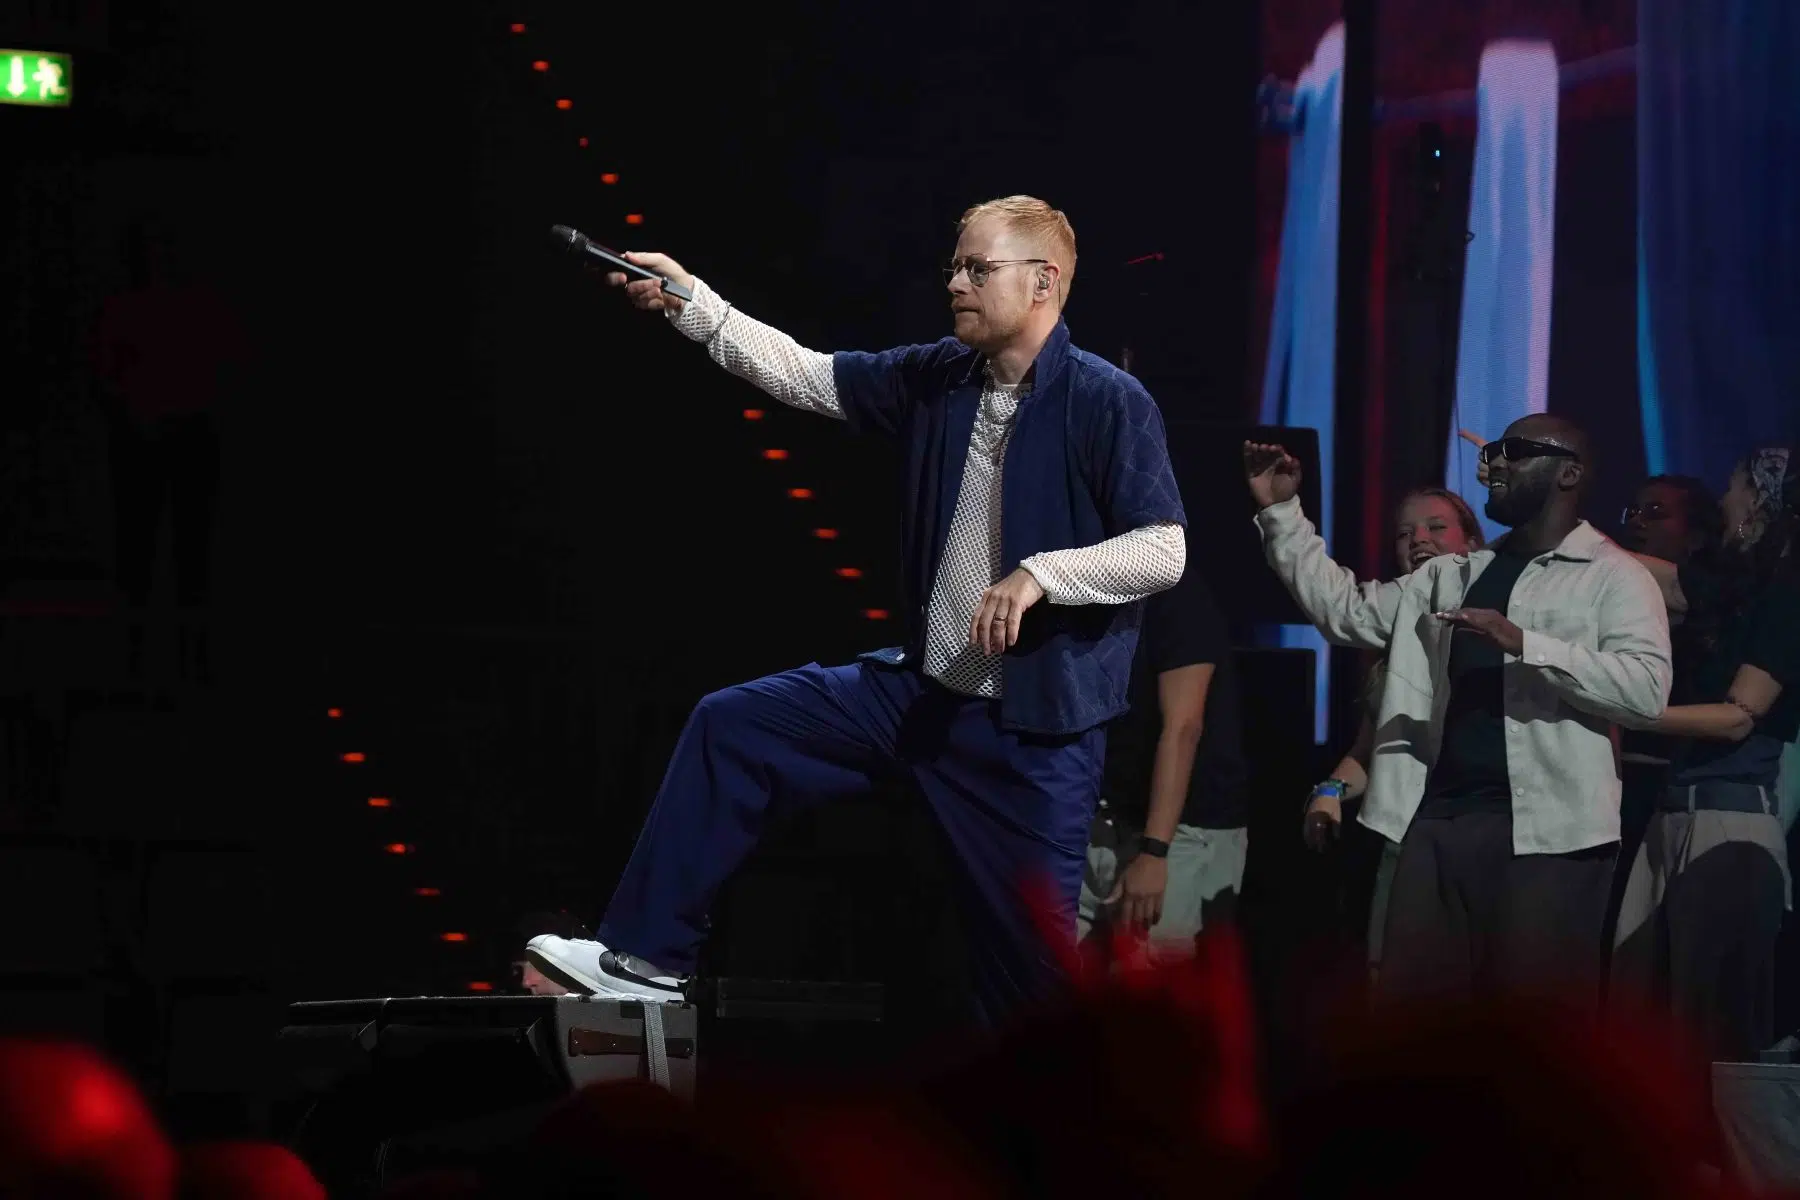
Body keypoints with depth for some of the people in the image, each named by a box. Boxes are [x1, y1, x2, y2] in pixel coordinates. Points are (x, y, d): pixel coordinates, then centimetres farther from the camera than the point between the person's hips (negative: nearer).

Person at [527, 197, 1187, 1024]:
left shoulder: (1108, 404, -15)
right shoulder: (936, 380, 4)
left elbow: (1164, 551, -19)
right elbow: (800, 376, 7)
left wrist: (1039, 574, -28)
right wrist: (688, 303, -3)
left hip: (1036, 726, -7)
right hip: (923, 690, 7)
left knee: (1033, 955, -3)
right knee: (732, 727, 5)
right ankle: (646, 956, 10)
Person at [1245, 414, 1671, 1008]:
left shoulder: (1614, 576, 0)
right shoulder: (1452, 577, 22)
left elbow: (1647, 687, -14)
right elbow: (1346, 609, 19)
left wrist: (1522, 642, -20)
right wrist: (1280, 512, 12)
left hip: (1547, 829, -6)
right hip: (1437, 822, 7)